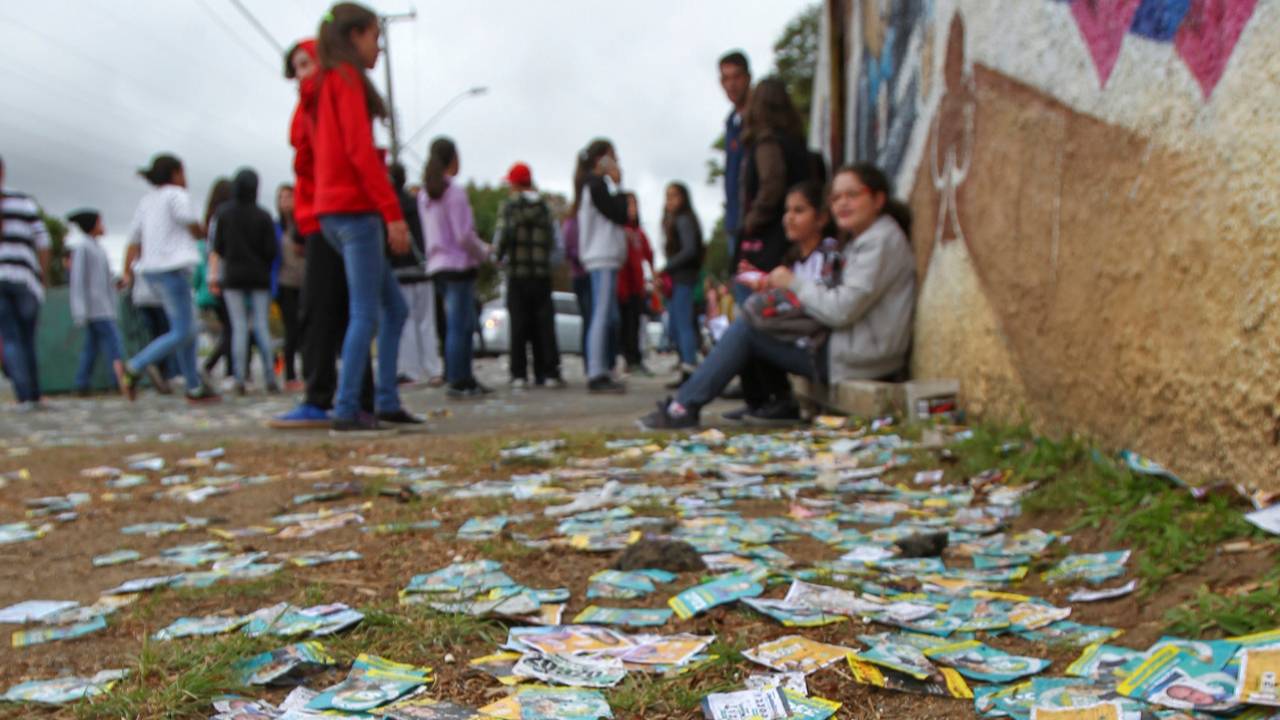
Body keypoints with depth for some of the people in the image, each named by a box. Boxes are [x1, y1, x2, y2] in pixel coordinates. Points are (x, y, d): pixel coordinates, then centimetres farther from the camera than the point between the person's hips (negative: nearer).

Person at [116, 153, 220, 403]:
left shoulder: (146, 200, 15)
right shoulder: (176, 195, -6)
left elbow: (134, 239, 12)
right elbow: (195, 230, -5)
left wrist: (127, 271, 11)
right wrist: (204, 231, 17)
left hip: (153, 270, 9)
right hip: (172, 268, -9)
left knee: (189, 330, 11)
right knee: (181, 334, -6)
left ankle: (195, 388, 13)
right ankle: (132, 368, -12)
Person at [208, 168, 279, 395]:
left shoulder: (224, 213, 0)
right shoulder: (264, 217, -4)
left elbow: (216, 248, 0)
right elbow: (271, 251, -6)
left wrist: (214, 274, 7)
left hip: (233, 277, 1)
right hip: (259, 277, -1)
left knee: (239, 327, 3)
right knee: (262, 327, 3)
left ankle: (239, 379, -2)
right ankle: (270, 378, -2)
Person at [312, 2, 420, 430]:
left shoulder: (328, 83, 23)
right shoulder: (348, 78, -4)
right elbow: (360, 150, -16)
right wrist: (393, 212, -18)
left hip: (337, 212, 9)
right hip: (355, 210, -9)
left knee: (395, 309, 10)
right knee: (366, 315, -8)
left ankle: (386, 402, 9)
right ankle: (346, 410, -7)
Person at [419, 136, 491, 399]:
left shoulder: (424, 194, 13)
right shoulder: (455, 191, -11)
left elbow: (429, 233, 15)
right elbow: (464, 235, -17)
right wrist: (483, 251, 1)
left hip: (437, 266, 8)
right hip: (459, 264, -8)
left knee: (465, 324, 13)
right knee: (459, 326, -5)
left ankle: (465, 379, 15)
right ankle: (458, 382, -3)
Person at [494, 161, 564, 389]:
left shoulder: (510, 205, -4)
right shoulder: (545, 207, 8)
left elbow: (502, 236, -10)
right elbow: (553, 241, 7)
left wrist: (498, 254, 7)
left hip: (517, 274, -2)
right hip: (542, 274, 2)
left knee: (518, 325, 2)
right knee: (544, 324, 5)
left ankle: (519, 374, 1)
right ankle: (549, 372, 2)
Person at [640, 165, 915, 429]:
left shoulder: (883, 239, -13)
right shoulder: (859, 241, 18)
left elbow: (842, 310, -21)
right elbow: (838, 302, 11)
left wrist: (794, 283, -8)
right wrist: (776, 285, 1)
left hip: (858, 357, -9)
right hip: (843, 345, 9)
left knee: (746, 329, -7)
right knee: (747, 322, 6)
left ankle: (684, 407, 2)